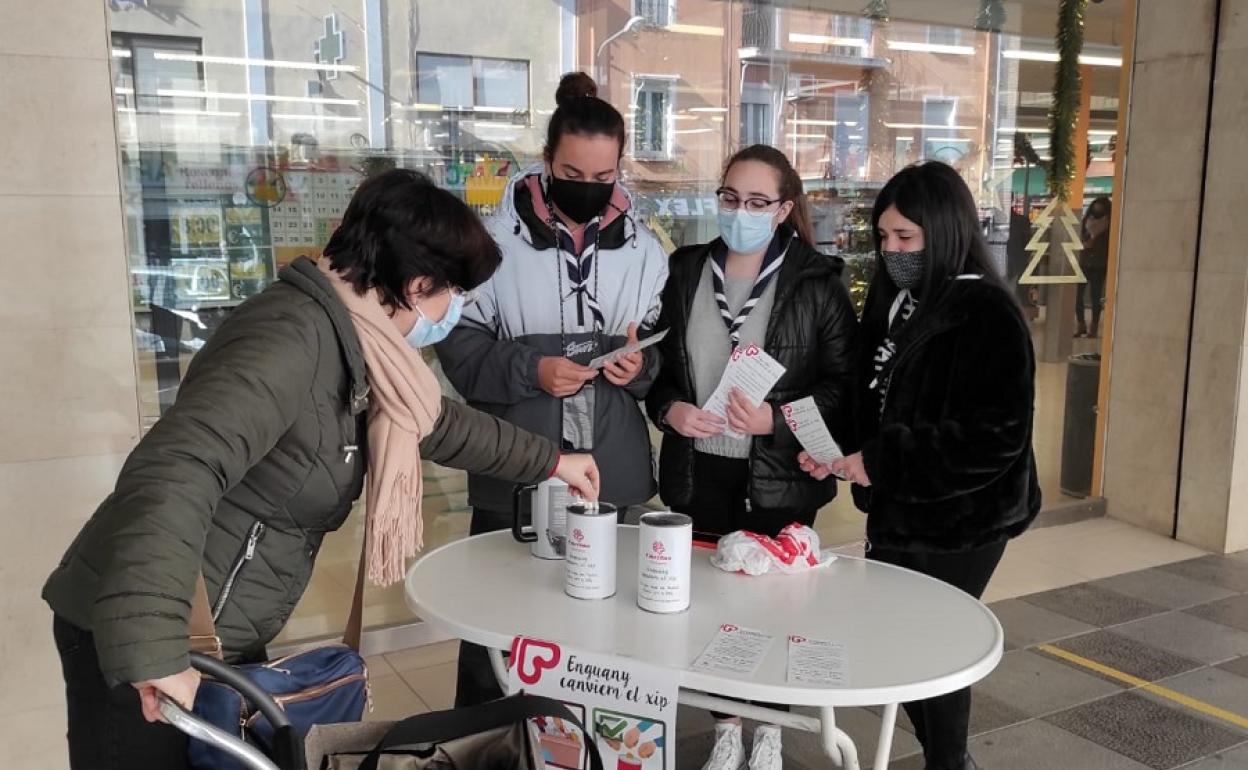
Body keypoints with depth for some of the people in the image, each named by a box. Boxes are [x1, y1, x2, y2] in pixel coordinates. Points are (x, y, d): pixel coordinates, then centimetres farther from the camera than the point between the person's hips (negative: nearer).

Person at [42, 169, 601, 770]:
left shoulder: (351, 344, 3)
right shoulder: (289, 340, -26)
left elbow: (434, 421, 18)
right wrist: (152, 650, -39)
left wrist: (549, 461, 25)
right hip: (138, 638, -8)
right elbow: (173, 474, -37)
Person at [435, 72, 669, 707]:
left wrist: (641, 365, -9)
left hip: (613, 472, 3)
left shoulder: (643, 249, 6)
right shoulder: (499, 240, -5)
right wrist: (529, 370, -20)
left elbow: (663, 347, 12)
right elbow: (459, 344, -5)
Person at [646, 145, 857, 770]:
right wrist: (668, 409, -11)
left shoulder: (817, 282, -7)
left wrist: (777, 418, -20)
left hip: (781, 474, -2)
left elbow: (845, 384, -6)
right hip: (700, 470, 3)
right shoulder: (683, 271, 2)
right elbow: (653, 361, 8)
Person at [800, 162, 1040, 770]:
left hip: (957, 523, -7)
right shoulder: (891, 300, 7)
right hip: (894, 512, 7)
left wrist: (881, 462, -23)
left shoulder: (987, 314, -17)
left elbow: (995, 435, -23)